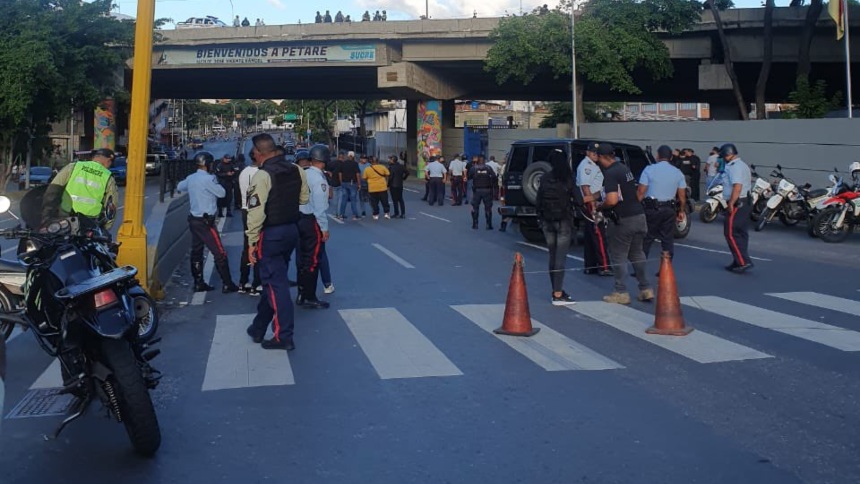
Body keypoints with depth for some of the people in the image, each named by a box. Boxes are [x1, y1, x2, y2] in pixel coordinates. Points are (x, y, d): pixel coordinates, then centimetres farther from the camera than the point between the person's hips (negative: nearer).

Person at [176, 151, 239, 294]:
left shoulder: (190, 178, 7)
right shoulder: (208, 179, -17)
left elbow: (179, 187, 24)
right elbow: (222, 193, -9)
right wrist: (216, 183, 6)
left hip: (194, 219, 9)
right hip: (205, 222, -9)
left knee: (196, 252, 11)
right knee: (220, 253, -3)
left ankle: (198, 283, 16)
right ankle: (227, 284, 0)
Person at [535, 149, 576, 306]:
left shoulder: (544, 179, 4)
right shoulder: (568, 180, -7)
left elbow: (538, 201, 5)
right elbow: (576, 199, -7)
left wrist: (540, 218, 13)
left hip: (547, 221, 4)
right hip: (563, 221, -4)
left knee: (552, 256, 13)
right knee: (560, 258, -5)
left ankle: (557, 291, 19)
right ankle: (558, 295, -9)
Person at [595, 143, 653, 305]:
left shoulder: (610, 173, -17)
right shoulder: (625, 168, 13)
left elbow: (612, 200, -27)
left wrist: (600, 206, -6)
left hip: (623, 220, -8)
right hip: (639, 216, 9)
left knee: (619, 256, 3)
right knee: (637, 254, 18)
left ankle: (621, 293, 8)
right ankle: (646, 289, 19)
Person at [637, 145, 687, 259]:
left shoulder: (649, 169, -6)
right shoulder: (677, 173, 5)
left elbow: (641, 191, -10)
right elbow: (682, 195, 7)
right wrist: (681, 210, 18)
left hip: (651, 208, -3)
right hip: (669, 210, 3)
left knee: (646, 239, 4)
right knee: (668, 240, 9)